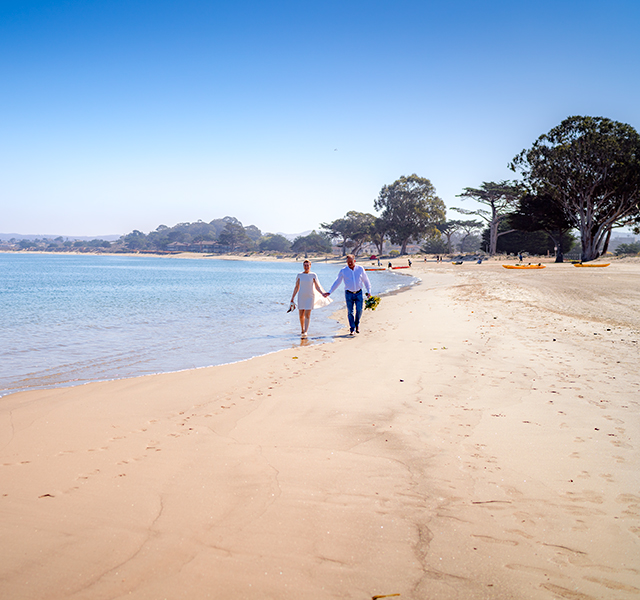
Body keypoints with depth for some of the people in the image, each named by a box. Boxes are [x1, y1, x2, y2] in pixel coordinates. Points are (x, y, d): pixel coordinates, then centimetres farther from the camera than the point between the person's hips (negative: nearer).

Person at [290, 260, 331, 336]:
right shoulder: (299, 275, 4)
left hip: (310, 297, -2)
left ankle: (305, 332, -13)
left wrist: (322, 293, -17)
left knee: (307, 315, -12)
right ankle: (302, 329, 27)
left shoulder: (313, 275, -1)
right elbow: (296, 287, 8)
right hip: (301, 297, 2)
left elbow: (317, 287, -1)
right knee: (301, 315, 6)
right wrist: (292, 298, 5)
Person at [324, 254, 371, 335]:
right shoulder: (343, 271, -3)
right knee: (350, 312, -3)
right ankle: (352, 329, 5)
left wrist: (369, 291, 0)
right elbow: (337, 282, 3)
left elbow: (366, 281, 8)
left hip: (359, 293, 0)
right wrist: (329, 292, -1)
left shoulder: (360, 269, 0)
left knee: (359, 310, -9)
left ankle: (357, 324, 17)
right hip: (349, 293, 0)